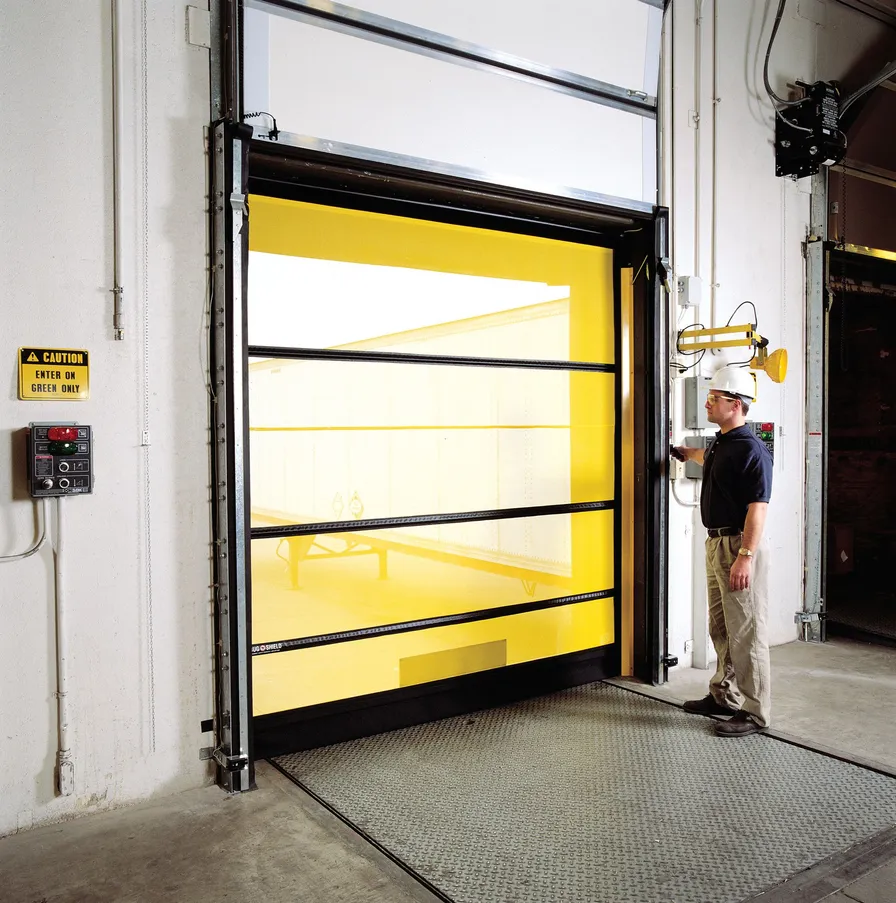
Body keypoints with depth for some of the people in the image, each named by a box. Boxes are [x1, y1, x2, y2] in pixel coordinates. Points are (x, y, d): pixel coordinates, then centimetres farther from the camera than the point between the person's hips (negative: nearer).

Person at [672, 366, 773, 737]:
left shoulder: (751, 450, -17)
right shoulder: (719, 443, 11)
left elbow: (757, 508, -23)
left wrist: (745, 557, -27)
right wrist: (686, 453, 49)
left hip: (740, 545, -10)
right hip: (716, 543, 10)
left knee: (746, 631, -3)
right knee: (720, 629, 17)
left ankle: (755, 711, 7)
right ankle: (724, 696, 30)